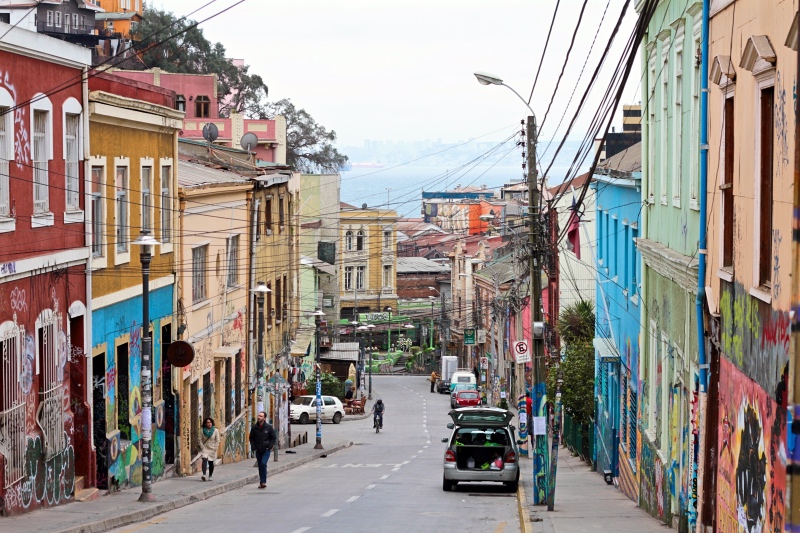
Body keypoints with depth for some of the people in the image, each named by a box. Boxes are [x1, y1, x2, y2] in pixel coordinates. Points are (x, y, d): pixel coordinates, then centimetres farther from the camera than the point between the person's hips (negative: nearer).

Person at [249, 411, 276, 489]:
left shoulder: (269, 427, -4)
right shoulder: (254, 427, 2)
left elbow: (273, 438, 3)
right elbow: (251, 438, 14)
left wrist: (269, 446, -8)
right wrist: (253, 447, 1)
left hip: (266, 450, -3)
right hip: (258, 450, 3)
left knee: (263, 463, -19)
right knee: (260, 466, 6)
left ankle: (263, 481, -13)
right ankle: (262, 482, 15)